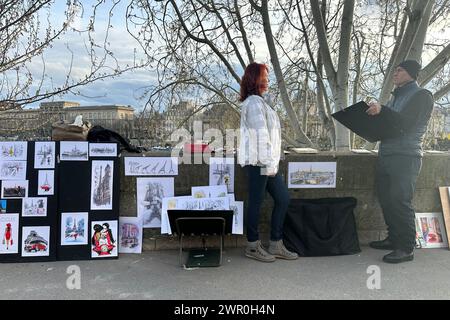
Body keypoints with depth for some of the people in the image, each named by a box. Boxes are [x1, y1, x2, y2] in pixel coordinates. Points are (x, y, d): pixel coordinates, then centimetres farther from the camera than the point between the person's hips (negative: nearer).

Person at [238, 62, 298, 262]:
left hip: (267, 162, 10)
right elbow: (261, 135, -18)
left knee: (283, 198, 10)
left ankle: (276, 245, 18)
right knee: (256, 202, 0)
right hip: (258, 162, -10)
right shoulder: (254, 103, -11)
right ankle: (253, 246, 14)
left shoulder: (257, 102, 22)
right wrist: (268, 163, -19)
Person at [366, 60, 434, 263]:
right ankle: (394, 239, 22)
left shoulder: (422, 96, -2)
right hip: (386, 154, 8)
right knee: (386, 199, 10)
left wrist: (382, 110, -25)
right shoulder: (397, 96, 23)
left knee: (400, 201, -11)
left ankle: (406, 248, -3)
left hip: (406, 157, -8)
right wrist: (373, 114, 7)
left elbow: (407, 124, -16)